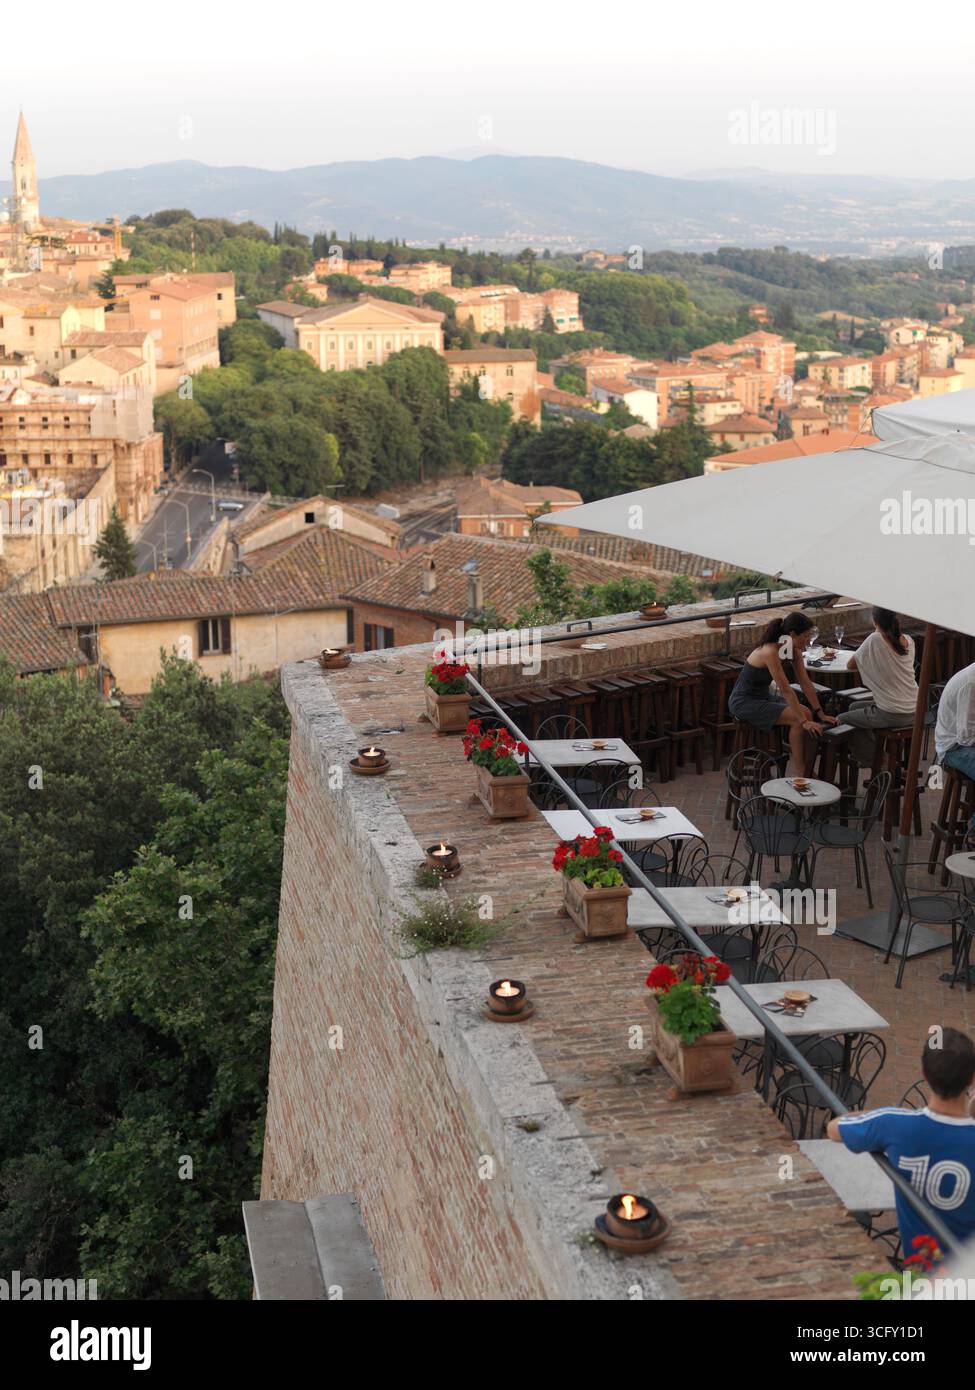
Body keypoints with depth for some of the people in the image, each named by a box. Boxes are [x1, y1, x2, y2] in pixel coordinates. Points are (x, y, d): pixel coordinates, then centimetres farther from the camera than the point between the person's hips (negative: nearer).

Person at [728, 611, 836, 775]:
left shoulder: (794, 650, -3)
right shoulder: (771, 652, -29)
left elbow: (806, 684, 0)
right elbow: (786, 691, -30)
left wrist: (820, 713, -4)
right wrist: (804, 721, -30)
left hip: (764, 697, 9)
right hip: (744, 702, -9)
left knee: (808, 714, -6)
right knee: (797, 720, -20)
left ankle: (808, 772, 0)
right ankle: (800, 775, -9)